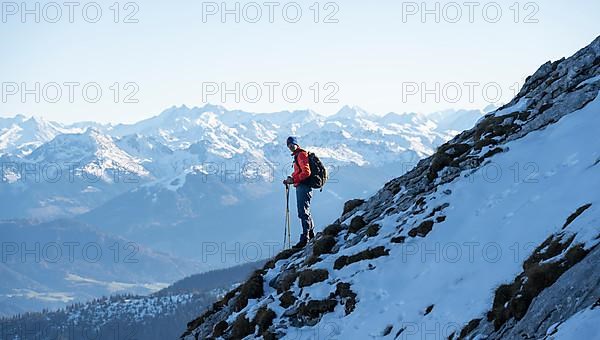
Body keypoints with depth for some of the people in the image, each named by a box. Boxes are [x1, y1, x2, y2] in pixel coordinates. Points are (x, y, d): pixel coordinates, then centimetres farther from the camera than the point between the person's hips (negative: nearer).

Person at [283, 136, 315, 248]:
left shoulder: (301, 155, -11)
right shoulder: (297, 155, 20)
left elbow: (306, 172, -21)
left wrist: (294, 180, -21)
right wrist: (291, 179, 10)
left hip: (304, 186, -11)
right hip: (300, 187, 11)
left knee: (303, 212, -14)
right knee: (304, 212, 19)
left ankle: (305, 238, -17)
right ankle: (311, 235, 29)